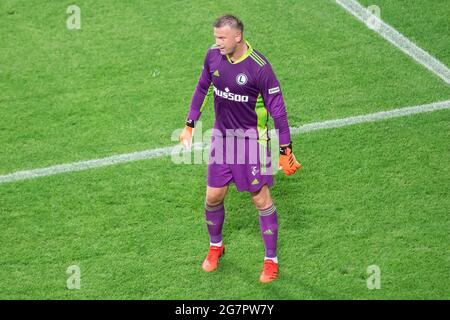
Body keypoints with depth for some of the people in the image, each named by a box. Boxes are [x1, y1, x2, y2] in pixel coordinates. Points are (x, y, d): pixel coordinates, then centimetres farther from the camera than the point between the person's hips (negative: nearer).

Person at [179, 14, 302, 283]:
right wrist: (190, 124, 13)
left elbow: (277, 109, -16)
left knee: (262, 200, 1)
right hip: (222, 137, 5)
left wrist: (285, 149, -14)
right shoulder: (213, 55, -5)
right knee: (213, 197, 8)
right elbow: (203, 89, 12)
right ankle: (216, 246, 35)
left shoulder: (259, 68, -22)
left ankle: (271, 261, 14)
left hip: (252, 141, -5)